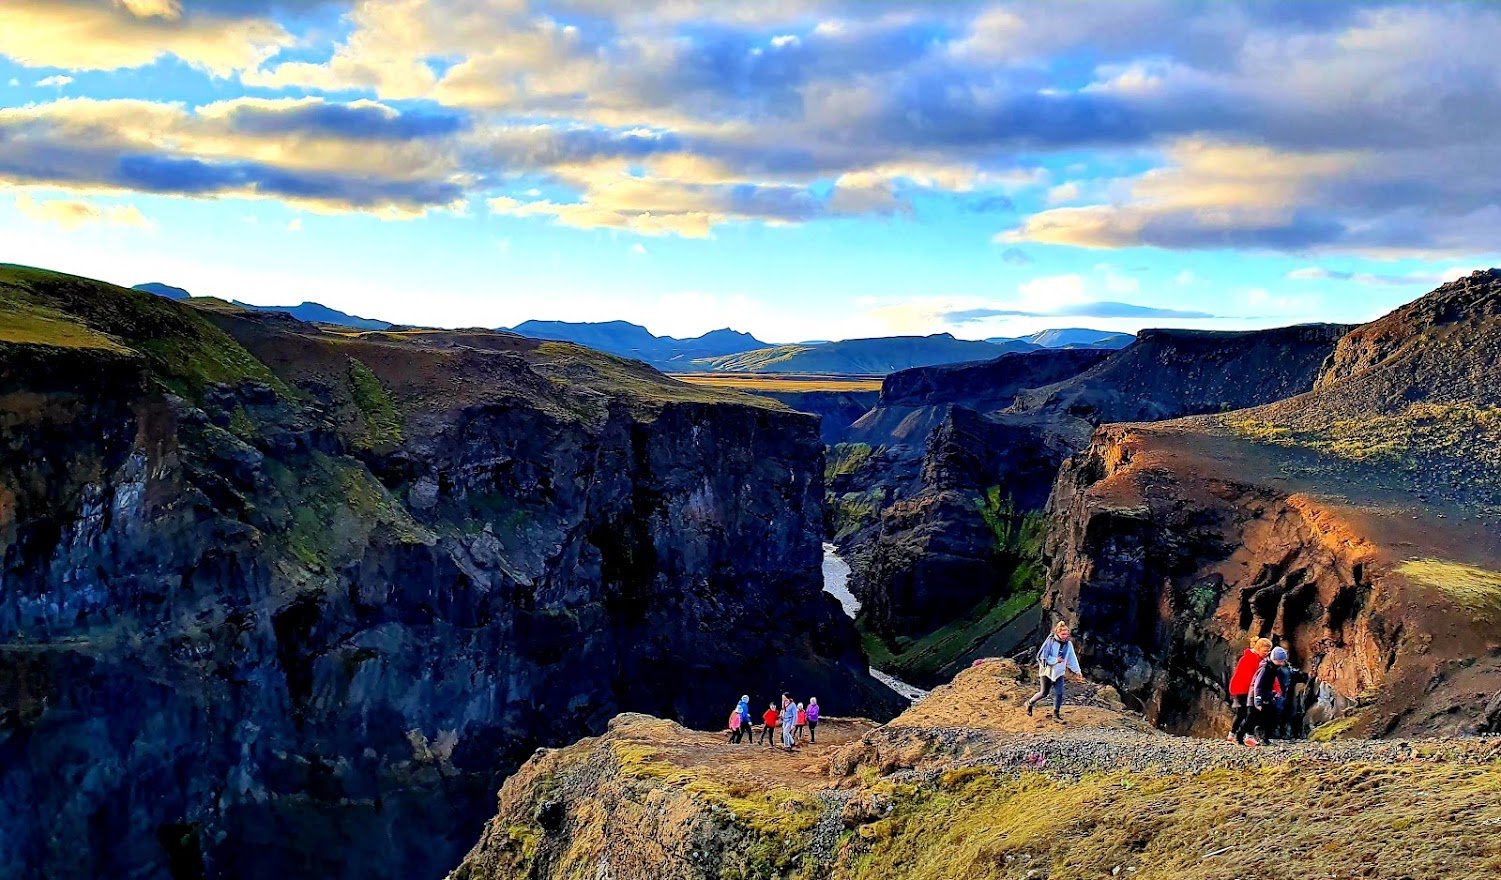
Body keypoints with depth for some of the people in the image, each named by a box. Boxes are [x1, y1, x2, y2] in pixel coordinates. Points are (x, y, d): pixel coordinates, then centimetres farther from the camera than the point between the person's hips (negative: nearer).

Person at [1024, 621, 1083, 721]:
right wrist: (1055, 660, -22)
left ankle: (1056, 714, 8)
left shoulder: (1068, 644, 0)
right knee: (1044, 693, 2)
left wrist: (1077, 671, 6)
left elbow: (1072, 659, 9)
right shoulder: (1050, 641, -16)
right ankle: (1030, 703, 27)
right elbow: (1042, 656, -16)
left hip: (1059, 672, 4)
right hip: (1047, 671, -4)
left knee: (1059, 694, -5)